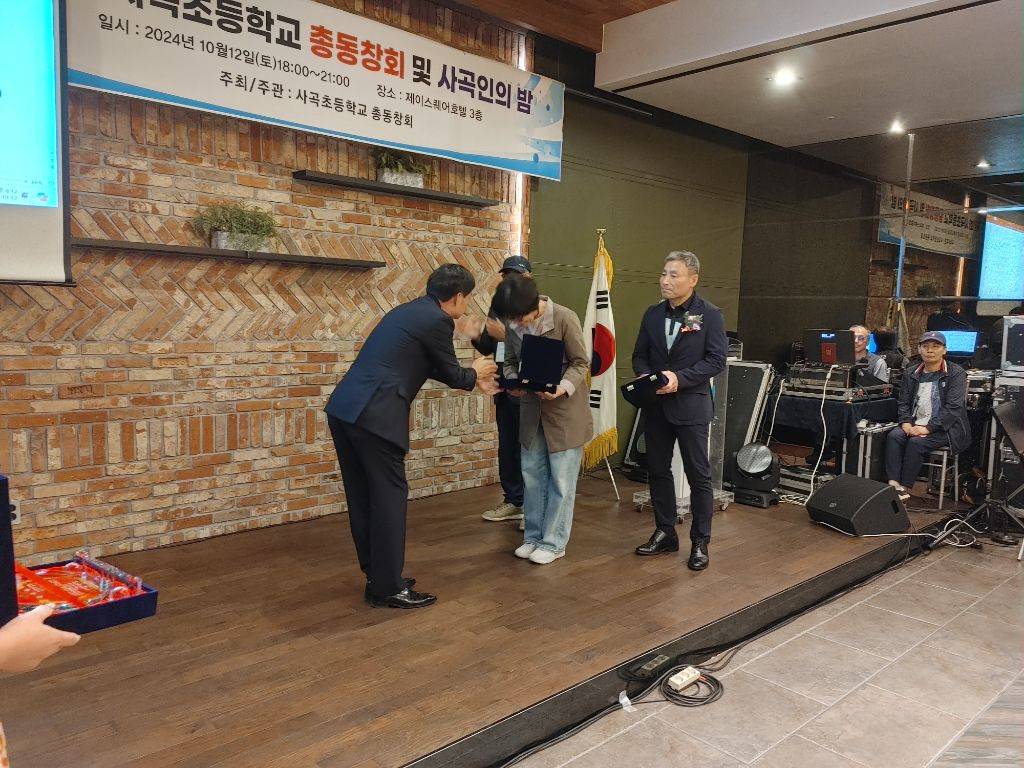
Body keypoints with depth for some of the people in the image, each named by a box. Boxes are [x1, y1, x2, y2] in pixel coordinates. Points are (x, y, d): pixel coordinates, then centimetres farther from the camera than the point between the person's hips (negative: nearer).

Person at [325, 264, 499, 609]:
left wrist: (474, 380, 36)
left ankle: (377, 574, 29)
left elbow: (434, 367, 30)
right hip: (374, 416, -10)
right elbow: (452, 375, 3)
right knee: (390, 497, 1)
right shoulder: (438, 321, -7)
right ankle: (388, 588, 11)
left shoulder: (411, 310, 21)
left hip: (343, 409, 10)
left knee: (364, 497, 16)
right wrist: (474, 373, 25)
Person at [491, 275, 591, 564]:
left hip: (565, 410, -5)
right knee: (532, 476, 12)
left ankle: (554, 542, 15)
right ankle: (533, 537, 26)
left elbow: (581, 362, -14)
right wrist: (512, 383, -13)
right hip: (531, 409, 5)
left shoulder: (565, 318, -20)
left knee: (561, 480, 3)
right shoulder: (514, 325, -5)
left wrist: (563, 388, -30)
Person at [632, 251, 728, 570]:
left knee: (698, 475, 3)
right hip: (655, 405, 5)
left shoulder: (710, 315, -5)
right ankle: (665, 533, 25)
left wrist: (679, 378, -21)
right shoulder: (652, 314, 9)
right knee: (657, 470, 11)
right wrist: (644, 376, -11)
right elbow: (639, 355, 11)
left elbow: (717, 359, -11)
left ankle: (700, 542, 15)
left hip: (691, 406, -5)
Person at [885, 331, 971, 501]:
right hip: (916, 424, 5)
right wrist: (906, 422, -9)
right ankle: (893, 484, -29)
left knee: (916, 442, -29)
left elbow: (953, 407, -14)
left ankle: (905, 488, -19)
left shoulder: (956, 373, -5)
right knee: (893, 436, -23)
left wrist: (928, 428, -21)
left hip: (944, 428, -5)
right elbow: (903, 402, 12)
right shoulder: (911, 373, 12)